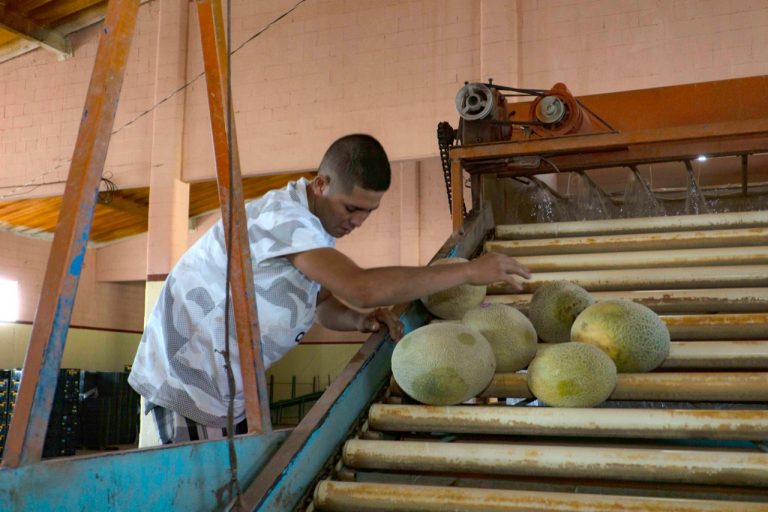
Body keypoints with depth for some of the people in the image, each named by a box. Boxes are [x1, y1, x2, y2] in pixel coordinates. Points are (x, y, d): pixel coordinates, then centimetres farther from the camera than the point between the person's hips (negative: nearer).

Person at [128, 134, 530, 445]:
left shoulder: (315, 224, 6)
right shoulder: (283, 216, -25)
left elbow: (325, 305, 14)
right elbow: (363, 287, -38)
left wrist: (360, 319, -10)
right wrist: (468, 271, -31)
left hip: (224, 393, 9)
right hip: (183, 385, -9)